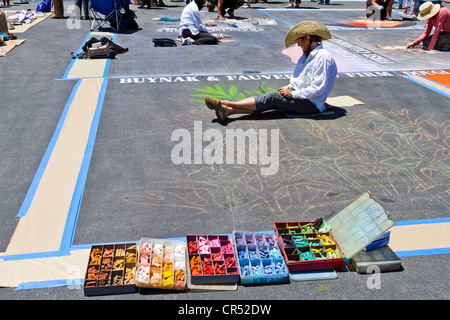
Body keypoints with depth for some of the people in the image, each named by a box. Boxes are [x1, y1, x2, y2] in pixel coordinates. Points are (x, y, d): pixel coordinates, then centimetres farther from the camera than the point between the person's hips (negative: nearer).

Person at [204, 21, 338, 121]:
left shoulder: (323, 57, -14)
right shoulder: (307, 55, 18)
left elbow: (318, 89, -21)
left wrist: (292, 94, -18)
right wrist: (288, 88, 5)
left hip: (311, 103, -9)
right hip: (298, 95, 9)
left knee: (272, 98, -21)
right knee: (270, 102, -13)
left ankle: (224, 103, -26)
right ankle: (228, 110, -28)